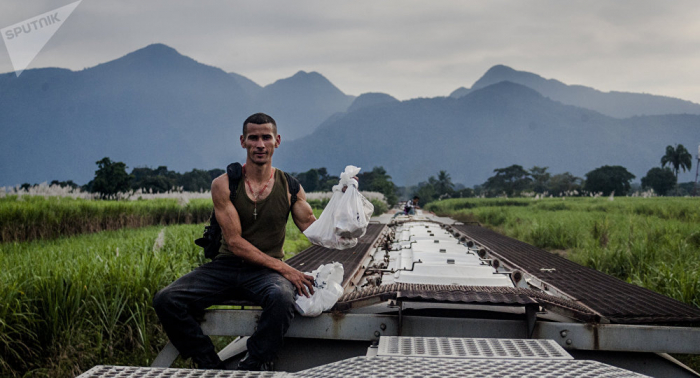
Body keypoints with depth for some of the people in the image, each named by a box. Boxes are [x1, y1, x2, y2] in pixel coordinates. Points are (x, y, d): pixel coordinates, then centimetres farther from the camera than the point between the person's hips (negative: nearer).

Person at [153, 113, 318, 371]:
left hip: (266, 272, -1)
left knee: (282, 298, -37)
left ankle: (252, 368, -21)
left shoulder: (289, 187, 4)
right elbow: (234, 241, -8)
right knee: (166, 300, -20)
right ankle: (212, 367, -10)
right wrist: (283, 268, -16)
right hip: (227, 266, 1)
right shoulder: (224, 185, -1)